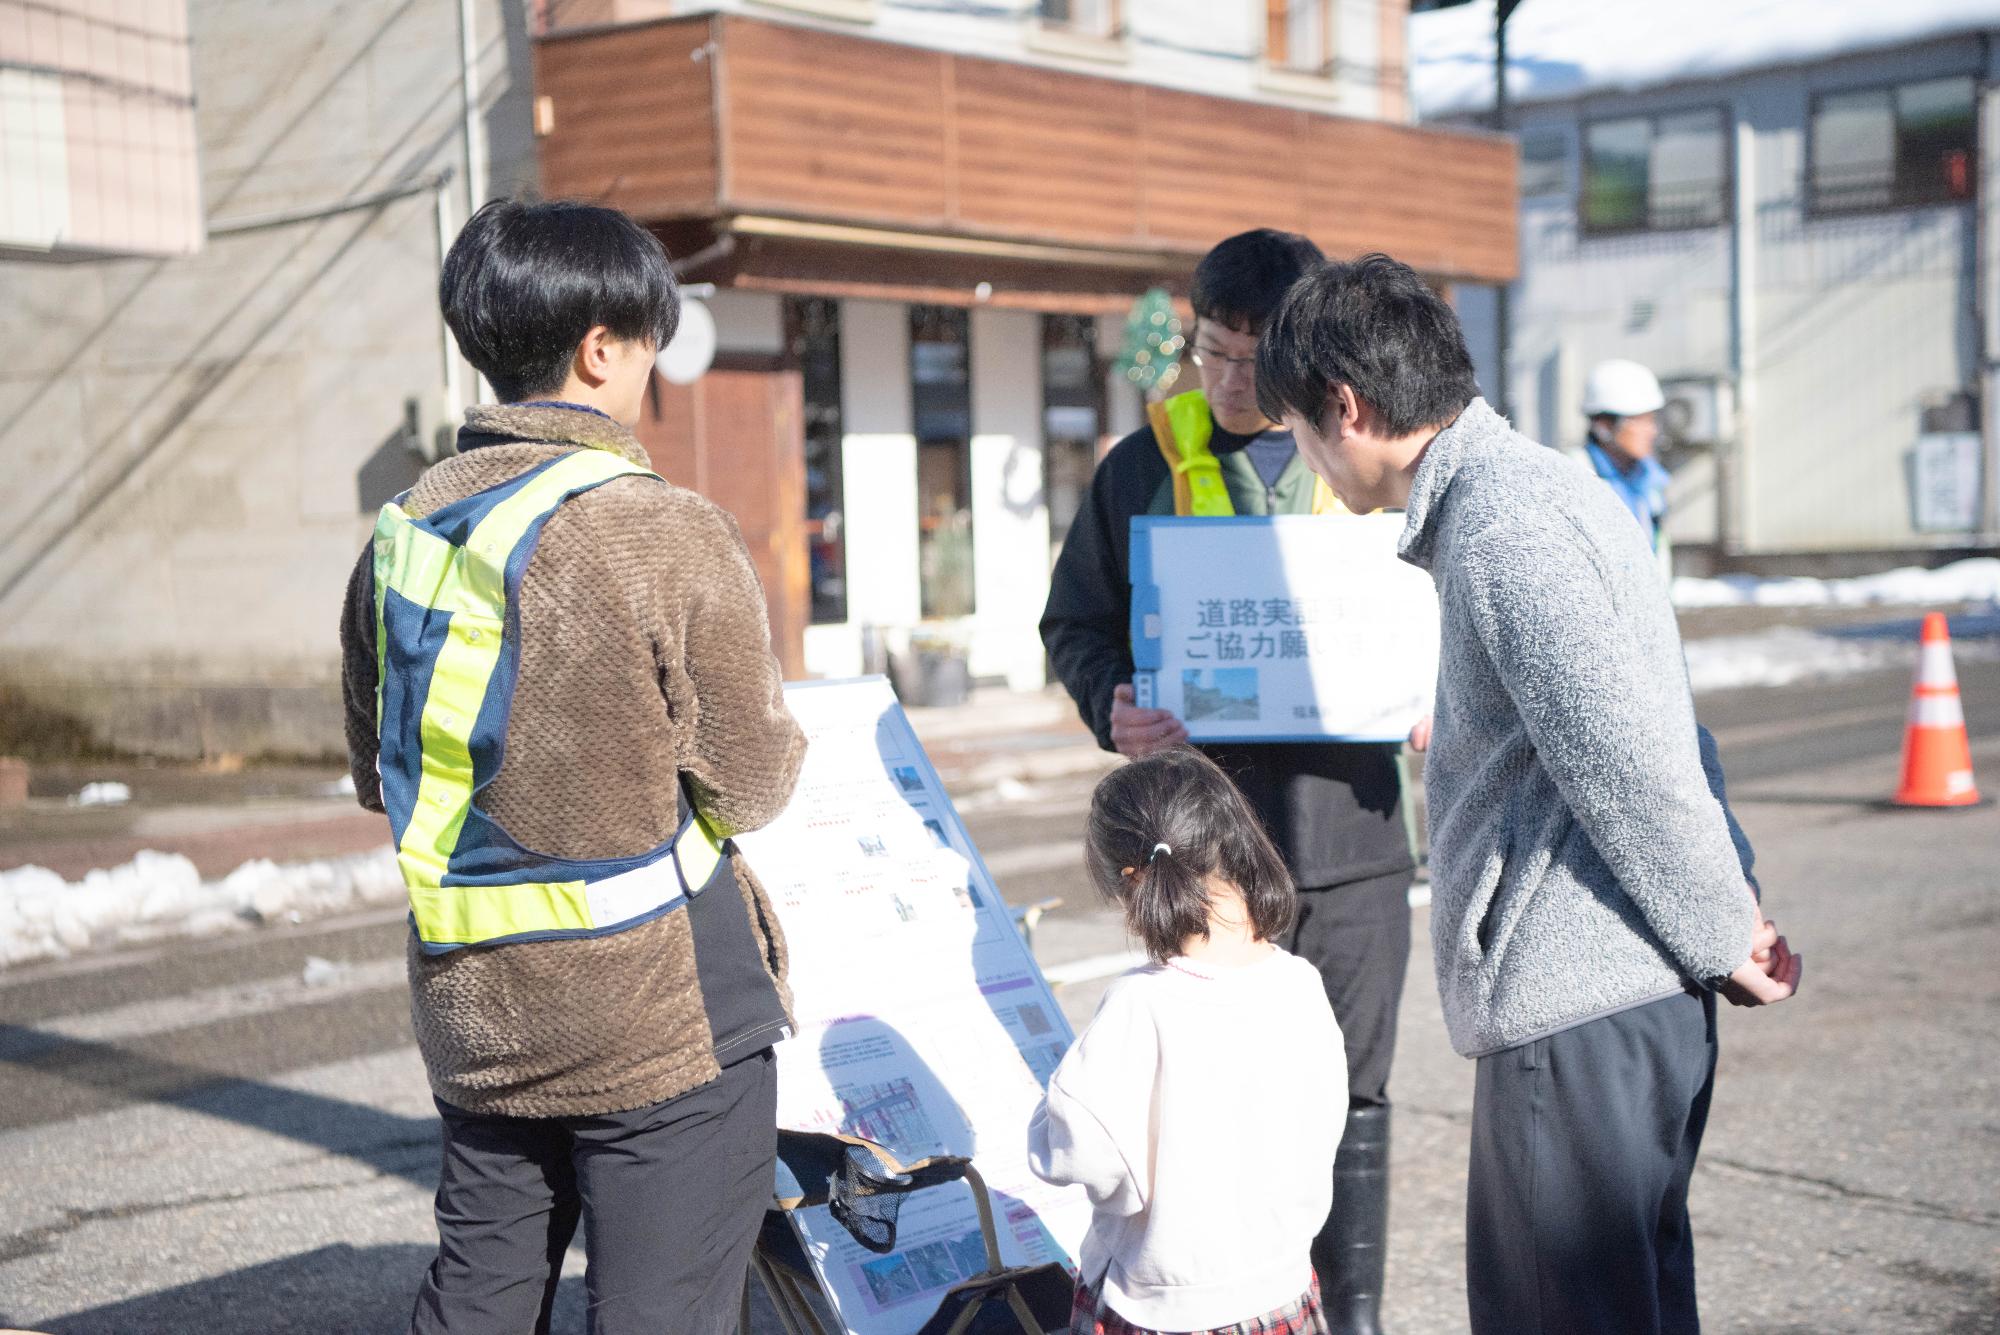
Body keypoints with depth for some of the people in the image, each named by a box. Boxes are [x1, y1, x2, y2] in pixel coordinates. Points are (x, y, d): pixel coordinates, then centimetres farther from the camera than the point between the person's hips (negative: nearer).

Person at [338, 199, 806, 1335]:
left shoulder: (404, 528, 2)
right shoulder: (667, 534, -17)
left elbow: (378, 773, 12)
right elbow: (752, 783, -9)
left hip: (469, 1008, 6)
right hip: (659, 1020, -6)